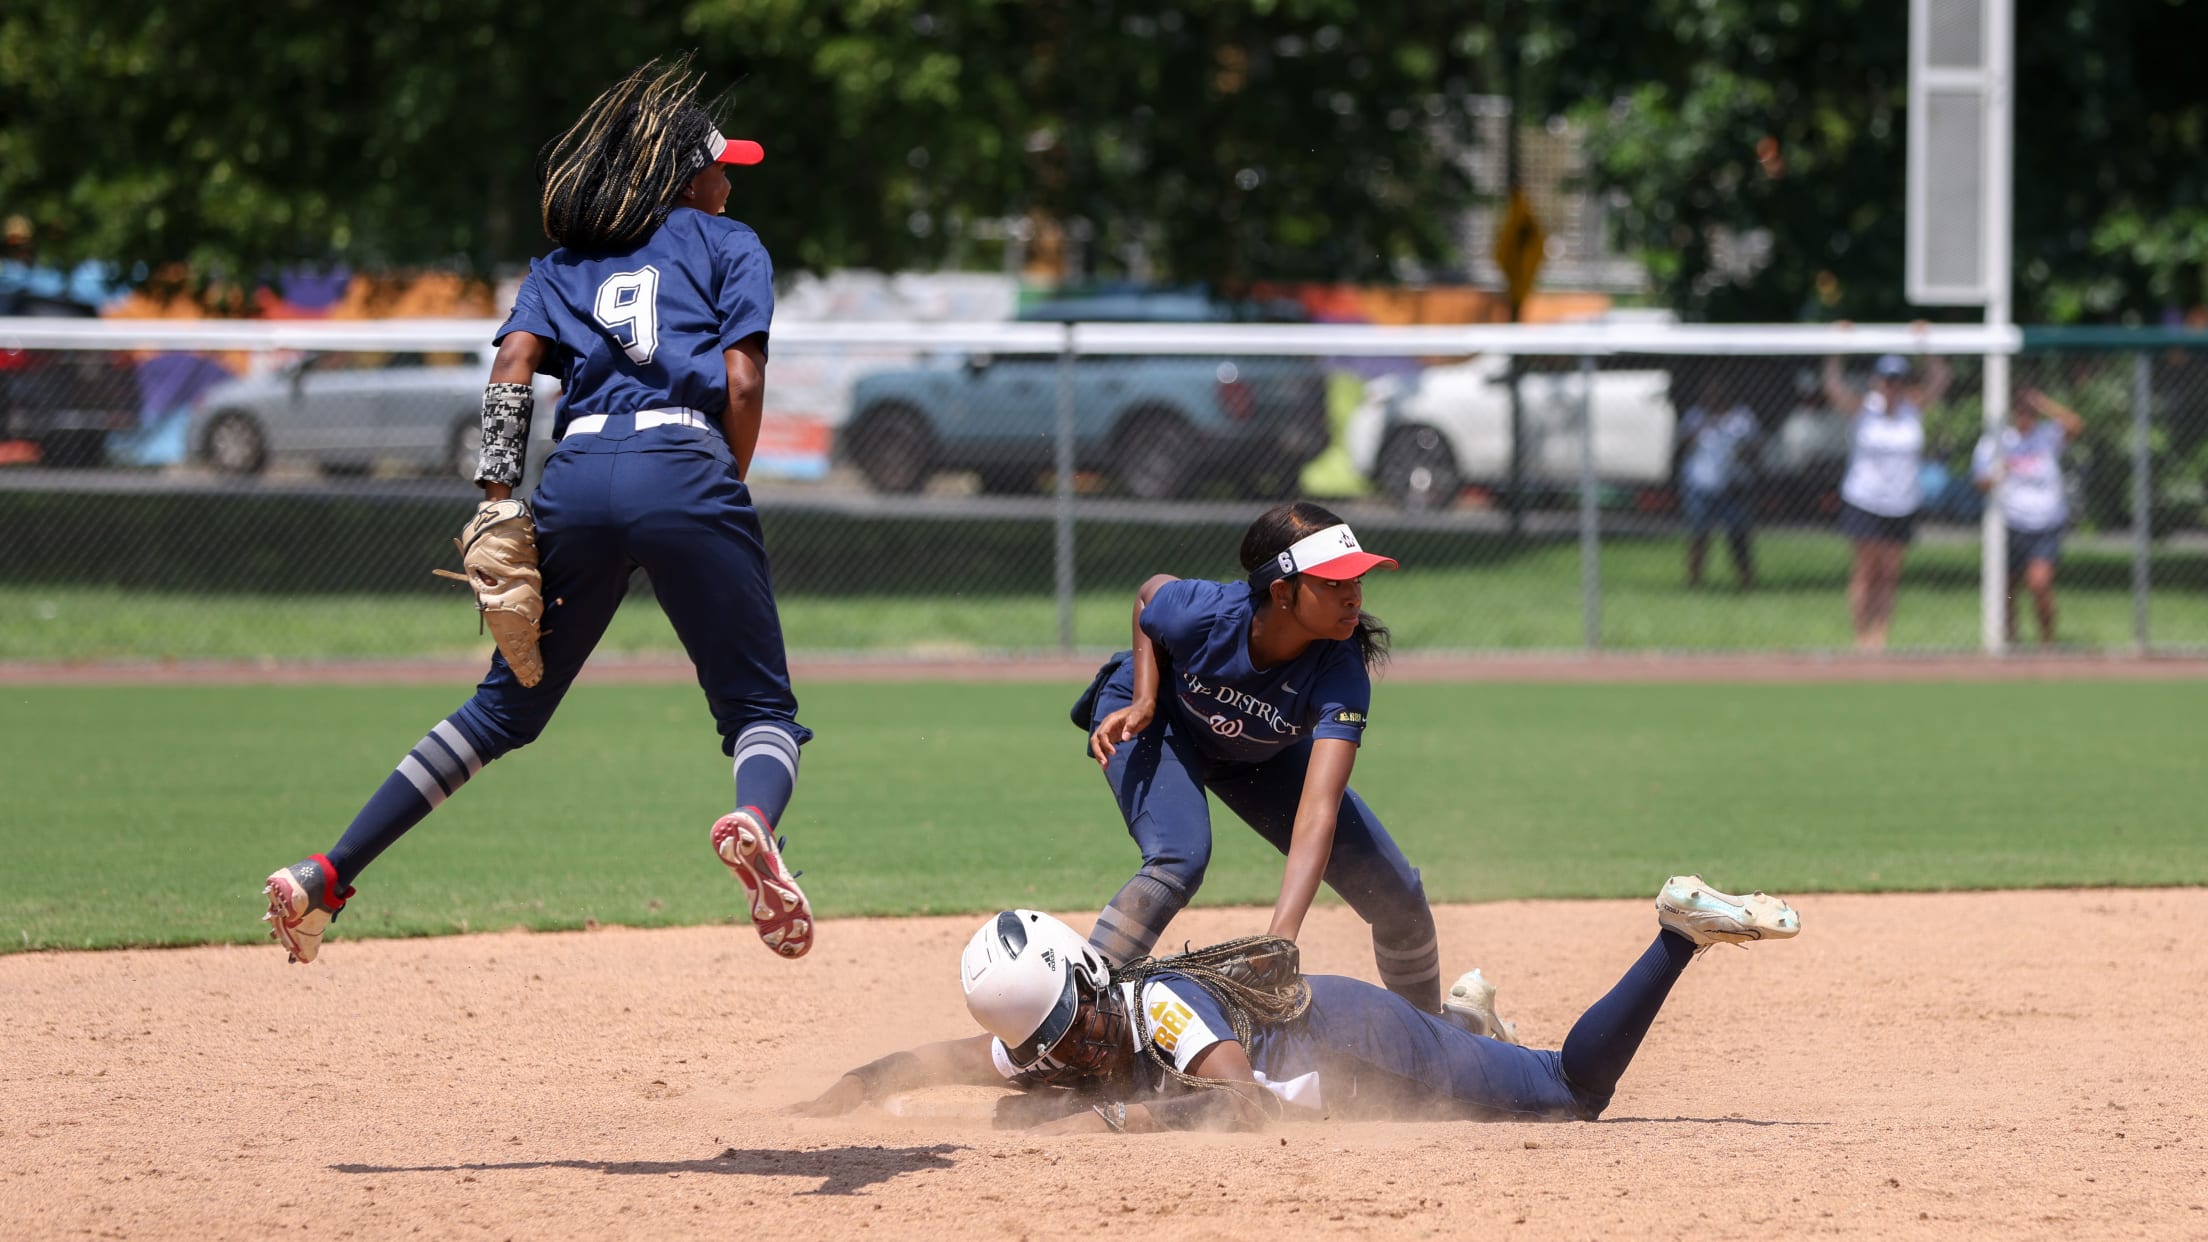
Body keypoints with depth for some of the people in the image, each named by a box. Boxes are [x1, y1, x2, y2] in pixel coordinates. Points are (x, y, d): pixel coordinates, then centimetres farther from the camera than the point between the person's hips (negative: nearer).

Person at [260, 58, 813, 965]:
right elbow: (743, 382, 3)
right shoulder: (727, 245, 16)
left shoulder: (563, 263, 25)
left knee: (504, 708, 14)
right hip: (685, 470, -4)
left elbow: (513, 365, 8)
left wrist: (499, 500, 0)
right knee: (761, 710, 2)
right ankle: (754, 820, -36)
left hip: (576, 477, 4)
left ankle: (325, 879, 5)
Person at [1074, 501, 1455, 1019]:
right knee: (1179, 859, -33)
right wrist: (1143, 701, -23)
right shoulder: (1204, 613, -38)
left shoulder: (1341, 672, -37)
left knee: (1396, 897, -1)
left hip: (1261, 756, 3)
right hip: (1160, 722, -3)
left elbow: (1317, 815, -48)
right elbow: (1151, 594, -10)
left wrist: (1280, 938, -59)